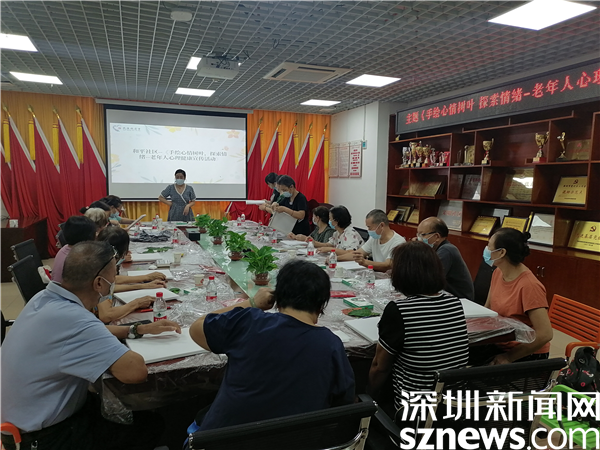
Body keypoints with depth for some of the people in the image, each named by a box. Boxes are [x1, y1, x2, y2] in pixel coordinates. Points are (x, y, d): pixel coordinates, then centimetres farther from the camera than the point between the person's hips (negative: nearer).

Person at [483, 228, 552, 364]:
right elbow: (487, 309, 11)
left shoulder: (529, 285, -23)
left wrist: (509, 357, -20)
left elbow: (545, 334, -24)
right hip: (500, 346, 7)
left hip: (527, 354, -7)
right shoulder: (498, 273, 1)